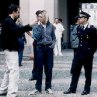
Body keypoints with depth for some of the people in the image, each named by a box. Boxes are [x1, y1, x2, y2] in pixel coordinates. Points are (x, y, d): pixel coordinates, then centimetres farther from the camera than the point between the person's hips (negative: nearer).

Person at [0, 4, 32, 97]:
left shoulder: (9, 21, 17)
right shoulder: (8, 21, -15)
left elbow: (16, 31, 14)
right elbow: (16, 30, -31)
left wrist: (26, 28, 2)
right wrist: (28, 27, -28)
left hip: (10, 49, 11)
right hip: (11, 49, -11)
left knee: (9, 70, 18)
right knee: (14, 70, -12)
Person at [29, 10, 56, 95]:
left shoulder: (51, 26, 4)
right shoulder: (37, 26, 1)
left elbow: (54, 38, 10)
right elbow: (36, 37, -11)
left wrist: (53, 44, -8)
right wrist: (40, 27, -15)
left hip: (49, 48, 1)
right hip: (40, 48, -1)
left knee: (49, 68, 5)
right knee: (39, 68, 2)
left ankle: (48, 87, 16)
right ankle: (38, 88, 8)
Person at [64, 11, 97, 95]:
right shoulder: (79, 28, 7)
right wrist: (80, 47, 11)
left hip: (88, 53, -6)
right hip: (79, 52, 6)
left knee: (88, 72, 5)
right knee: (75, 71, 5)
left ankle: (87, 89, 15)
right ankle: (72, 88, 12)